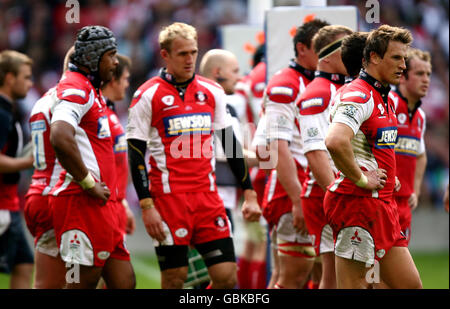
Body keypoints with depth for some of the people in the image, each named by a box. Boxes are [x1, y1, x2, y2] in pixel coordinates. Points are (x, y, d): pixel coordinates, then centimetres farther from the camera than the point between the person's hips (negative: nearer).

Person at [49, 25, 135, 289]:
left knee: (124, 282, 9)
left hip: (101, 205, 10)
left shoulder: (91, 90, 21)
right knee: (84, 283, -7)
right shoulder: (76, 88, -12)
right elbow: (60, 139, -29)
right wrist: (89, 184, -20)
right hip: (83, 203, -10)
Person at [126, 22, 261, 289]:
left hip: (208, 197, 4)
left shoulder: (212, 92, 10)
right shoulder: (148, 96, -3)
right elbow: (136, 155, -4)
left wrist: (249, 194, 12)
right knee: (174, 279, -1)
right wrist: (147, 206, -11)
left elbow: (231, 145, 16)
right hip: (169, 197, -4)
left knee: (227, 276, -4)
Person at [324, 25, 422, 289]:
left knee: (410, 285, 8)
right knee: (353, 285, -8)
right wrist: (361, 179, -22)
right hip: (357, 203, -10)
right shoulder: (359, 96, -15)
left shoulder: (384, 99, 17)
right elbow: (335, 141, -33)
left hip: (383, 204, 10)